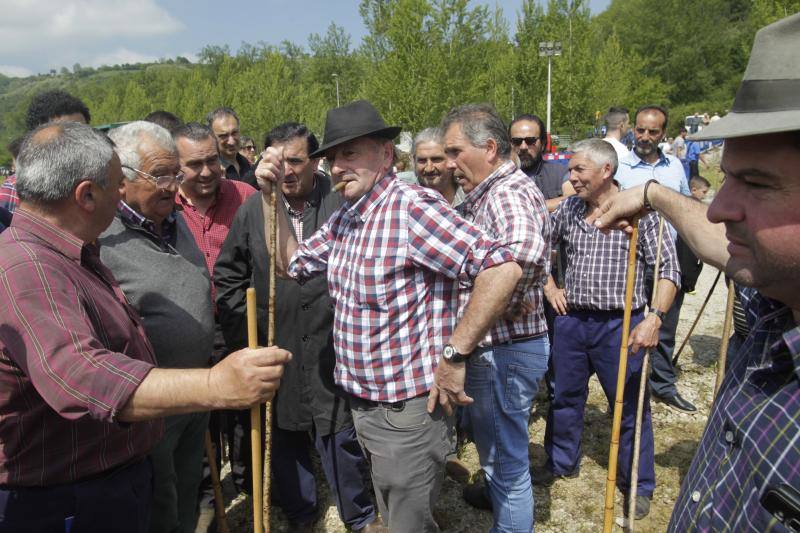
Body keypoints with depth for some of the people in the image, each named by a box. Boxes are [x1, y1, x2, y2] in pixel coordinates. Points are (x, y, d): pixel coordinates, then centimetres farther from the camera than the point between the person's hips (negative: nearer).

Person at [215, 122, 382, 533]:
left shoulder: (341, 206, -6)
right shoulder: (251, 210, 0)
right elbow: (228, 276, 7)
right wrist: (242, 334, 3)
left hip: (331, 349, -2)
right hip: (273, 349, 2)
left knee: (341, 435, 9)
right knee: (284, 437, 17)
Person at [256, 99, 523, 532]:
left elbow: (502, 269, -30)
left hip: (408, 411, -8)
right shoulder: (343, 219, 7)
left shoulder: (412, 206, -21)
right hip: (362, 403, 8)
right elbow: (291, 263, 15)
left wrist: (453, 355, -26)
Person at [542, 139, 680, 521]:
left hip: (620, 324, -4)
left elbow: (667, 268, -11)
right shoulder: (568, 210, 4)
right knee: (564, 397, 17)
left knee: (630, 407, 8)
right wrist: (550, 288, 10)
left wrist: (655, 317, -23)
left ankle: (638, 485, 27)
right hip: (571, 320, 5)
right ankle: (561, 463, 39)